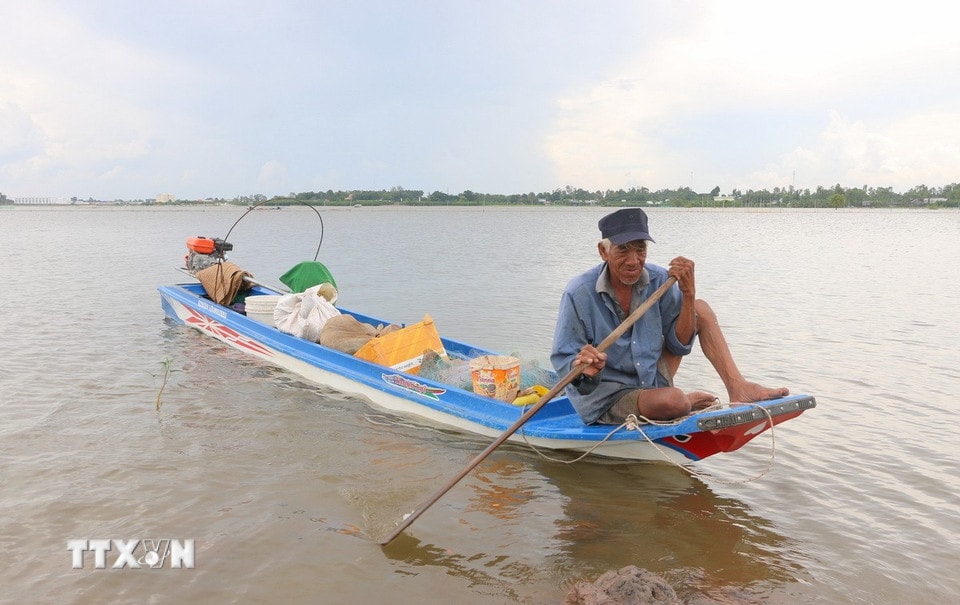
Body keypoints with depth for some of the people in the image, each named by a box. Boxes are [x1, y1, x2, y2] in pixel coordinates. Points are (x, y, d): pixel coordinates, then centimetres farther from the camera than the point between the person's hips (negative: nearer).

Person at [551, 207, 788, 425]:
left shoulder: (659, 280, -8)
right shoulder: (579, 293, -21)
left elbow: (679, 345, -5)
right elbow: (562, 359, -17)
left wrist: (688, 295, -18)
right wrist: (582, 367, -40)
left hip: (651, 379, 6)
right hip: (606, 398, -5)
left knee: (700, 309, -1)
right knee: (674, 402, -35)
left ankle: (737, 386, -4)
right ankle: (693, 401, 1)